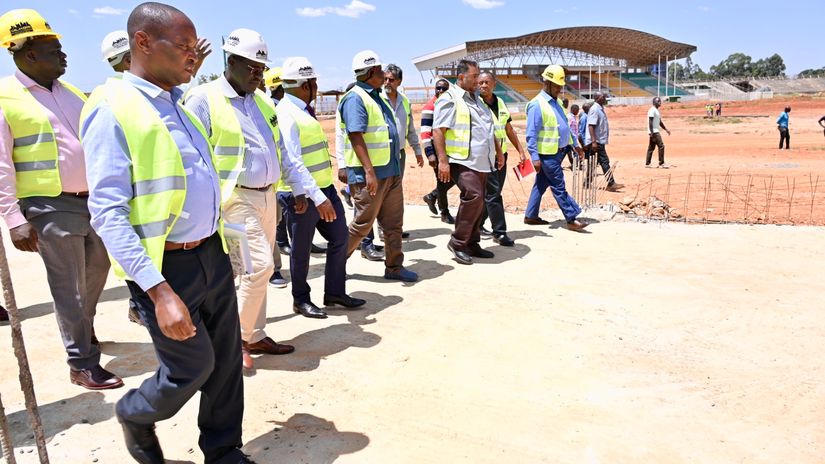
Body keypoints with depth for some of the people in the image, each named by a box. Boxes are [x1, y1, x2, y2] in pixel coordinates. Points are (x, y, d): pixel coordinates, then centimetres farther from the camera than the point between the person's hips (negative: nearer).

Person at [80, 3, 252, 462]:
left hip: (213, 254, 7)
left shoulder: (181, 105, 10)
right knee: (193, 366, 5)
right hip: (167, 266, -7)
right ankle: (136, 416, 37)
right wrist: (159, 291, -26)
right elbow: (108, 213, -20)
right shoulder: (112, 108, -14)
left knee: (227, 360, 12)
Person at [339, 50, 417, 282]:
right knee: (362, 224, 0)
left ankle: (394, 267, 20)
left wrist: (394, 166, 22)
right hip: (369, 174, -9)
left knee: (394, 223, 11)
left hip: (391, 171, 9)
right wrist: (369, 171, -28)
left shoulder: (376, 97, 17)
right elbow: (356, 137, -21)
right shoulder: (355, 99, -13)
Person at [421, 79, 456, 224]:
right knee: (442, 180, 0)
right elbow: (425, 132, -16)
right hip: (437, 148, -7)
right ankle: (444, 213, 14)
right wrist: (430, 153, -23)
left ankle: (432, 196, 29)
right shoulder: (430, 106, -10)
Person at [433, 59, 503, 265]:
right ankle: (457, 243, -8)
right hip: (462, 161, -9)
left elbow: (490, 129, 30)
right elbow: (438, 131, -13)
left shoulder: (477, 99, 22)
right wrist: (443, 160, -21)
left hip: (481, 162, 9)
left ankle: (471, 244, 19)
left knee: (477, 202, 9)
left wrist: (498, 152, 26)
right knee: (474, 196, -20)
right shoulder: (449, 99, -6)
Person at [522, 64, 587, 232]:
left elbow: (565, 126, 23)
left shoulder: (556, 102, 14)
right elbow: (531, 134, -18)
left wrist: (575, 144, 21)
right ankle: (572, 219, 2)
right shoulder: (537, 104, -15)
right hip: (548, 154, -9)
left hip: (559, 152, 9)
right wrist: (535, 157, -22)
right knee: (559, 187, -3)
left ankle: (530, 216, 22)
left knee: (541, 184, 14)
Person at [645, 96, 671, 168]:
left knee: (651, 148, 10)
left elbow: (660, 122, 24)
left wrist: (666, 129, 20)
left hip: (656, 131, 10)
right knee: (661, 146, -11)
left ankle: (647, 164, 14)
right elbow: (650, 122, -19)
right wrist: (651, 133, -24)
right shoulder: (652, 110, -12)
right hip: (654, 132, -10)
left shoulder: (657, 111, 19)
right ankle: (661, 163, -9)